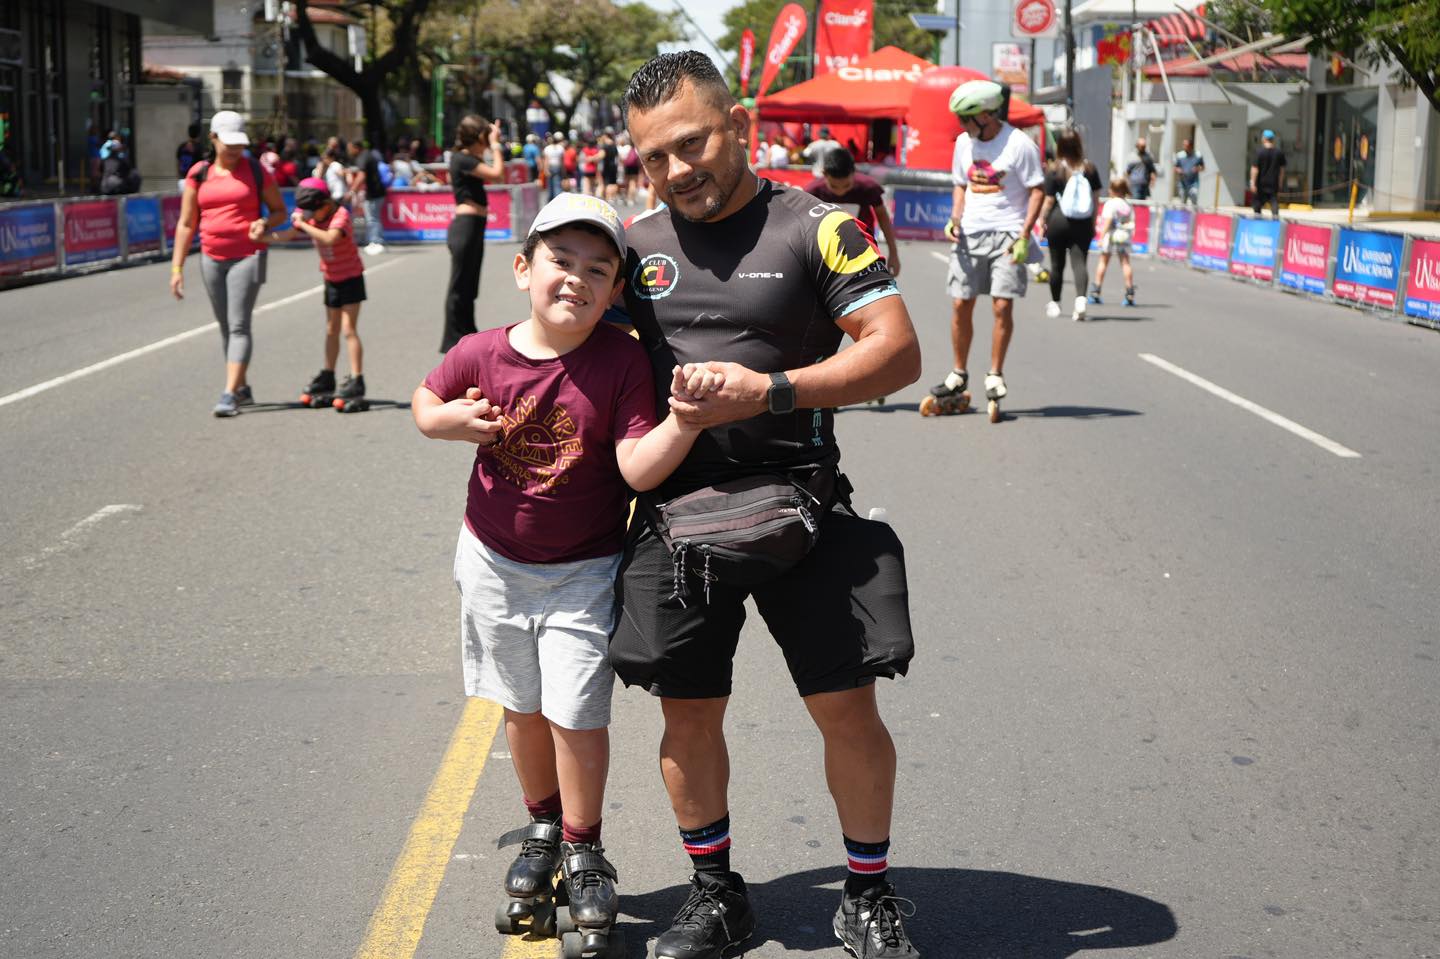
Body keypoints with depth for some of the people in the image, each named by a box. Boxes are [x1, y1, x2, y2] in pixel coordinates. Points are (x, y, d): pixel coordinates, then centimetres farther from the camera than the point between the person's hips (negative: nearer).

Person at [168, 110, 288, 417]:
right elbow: (186, 224, 7)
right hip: (212, 258, 3)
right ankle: (243, 388, 25)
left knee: (239, 325, -12)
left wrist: (265, 223, -15)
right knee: (225, 326, 11)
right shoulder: (198, 174, 5)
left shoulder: (255, 170, 2)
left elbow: (279, 210, 9)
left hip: (247, 256, -3)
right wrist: (177, 267, 2)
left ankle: (229, 394, -18)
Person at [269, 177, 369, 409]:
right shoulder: (311, 217, 0)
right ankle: (327, 377, 25)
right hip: (331, 280, 8)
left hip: (351, 278, -8)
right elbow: (288, 235, -1)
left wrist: (303, 224, -38)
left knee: (349, 329, -13)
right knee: (331, 330, 15)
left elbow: (329, 238, -42)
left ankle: (357, 381, -13)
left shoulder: (341, 216, -23)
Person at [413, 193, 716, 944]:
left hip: (583, 572, -3)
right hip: (495, 563, 3)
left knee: (578, 715, -2)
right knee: (522, 707, 18)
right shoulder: (481, 356, -11)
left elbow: (638, 467, -23)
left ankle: (583, 852, 21)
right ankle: (542, 826, 42)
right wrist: (449, 421, -13)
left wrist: (686, 418, -40)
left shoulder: (622, 361, -17)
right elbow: (425, 401, 9)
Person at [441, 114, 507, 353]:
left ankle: (467, 337, 26)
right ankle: (453, 342, 2)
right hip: (466, 225, -10)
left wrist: (495, 145, 16)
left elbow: (499, 176, 19)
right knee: (460, 286, -4)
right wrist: (495, 145, -9)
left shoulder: (469, 159, 15)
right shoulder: (462, 159, -13)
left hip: (473, 226, 10)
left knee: (468, 286, 17)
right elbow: (497, 173, -20)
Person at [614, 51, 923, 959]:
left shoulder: (816, 227, -4)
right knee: (688, 714, 8)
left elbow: (899, 353, -10)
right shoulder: (637, 241, 8)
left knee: (848, 707, -1)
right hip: (675, 509, 3)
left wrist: (769, 391, -20)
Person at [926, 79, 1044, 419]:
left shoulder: (1019, 144, -8)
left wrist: (1024, 236, -15)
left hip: (1006, 233, -5)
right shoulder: (964, 143, 9)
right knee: (960, 305, 3)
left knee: (1002, 306, -9)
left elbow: (1037, 190, -7)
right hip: (970, 234, 5)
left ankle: (995, 376, 5)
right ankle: (959, 375, 18)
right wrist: (955, 217, 2)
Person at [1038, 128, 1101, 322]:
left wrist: (1042, 220, 6)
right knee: (1079, 261, -2)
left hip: (1058, 221, -1)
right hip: (1083, 223, 1)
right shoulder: (1090, 169, 0)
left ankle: (1054, 303, 24)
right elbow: (1095, 198, 6)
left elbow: (1048, 201, -7)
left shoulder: (1054, 171, -8)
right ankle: (1080, 298, -24)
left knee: (1057, 263, 11)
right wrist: (1093, 222, 15)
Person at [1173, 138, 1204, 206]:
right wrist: (1178, 170, -14)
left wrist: (1198, 169, -15)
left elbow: (1203, 168, 8)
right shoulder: (1179, 155, 0)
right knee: (1183, 202, 9)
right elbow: (1175, 168, 9)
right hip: (1183, 183, 2)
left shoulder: (1198, 156, -3)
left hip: (1194, 183, -2)